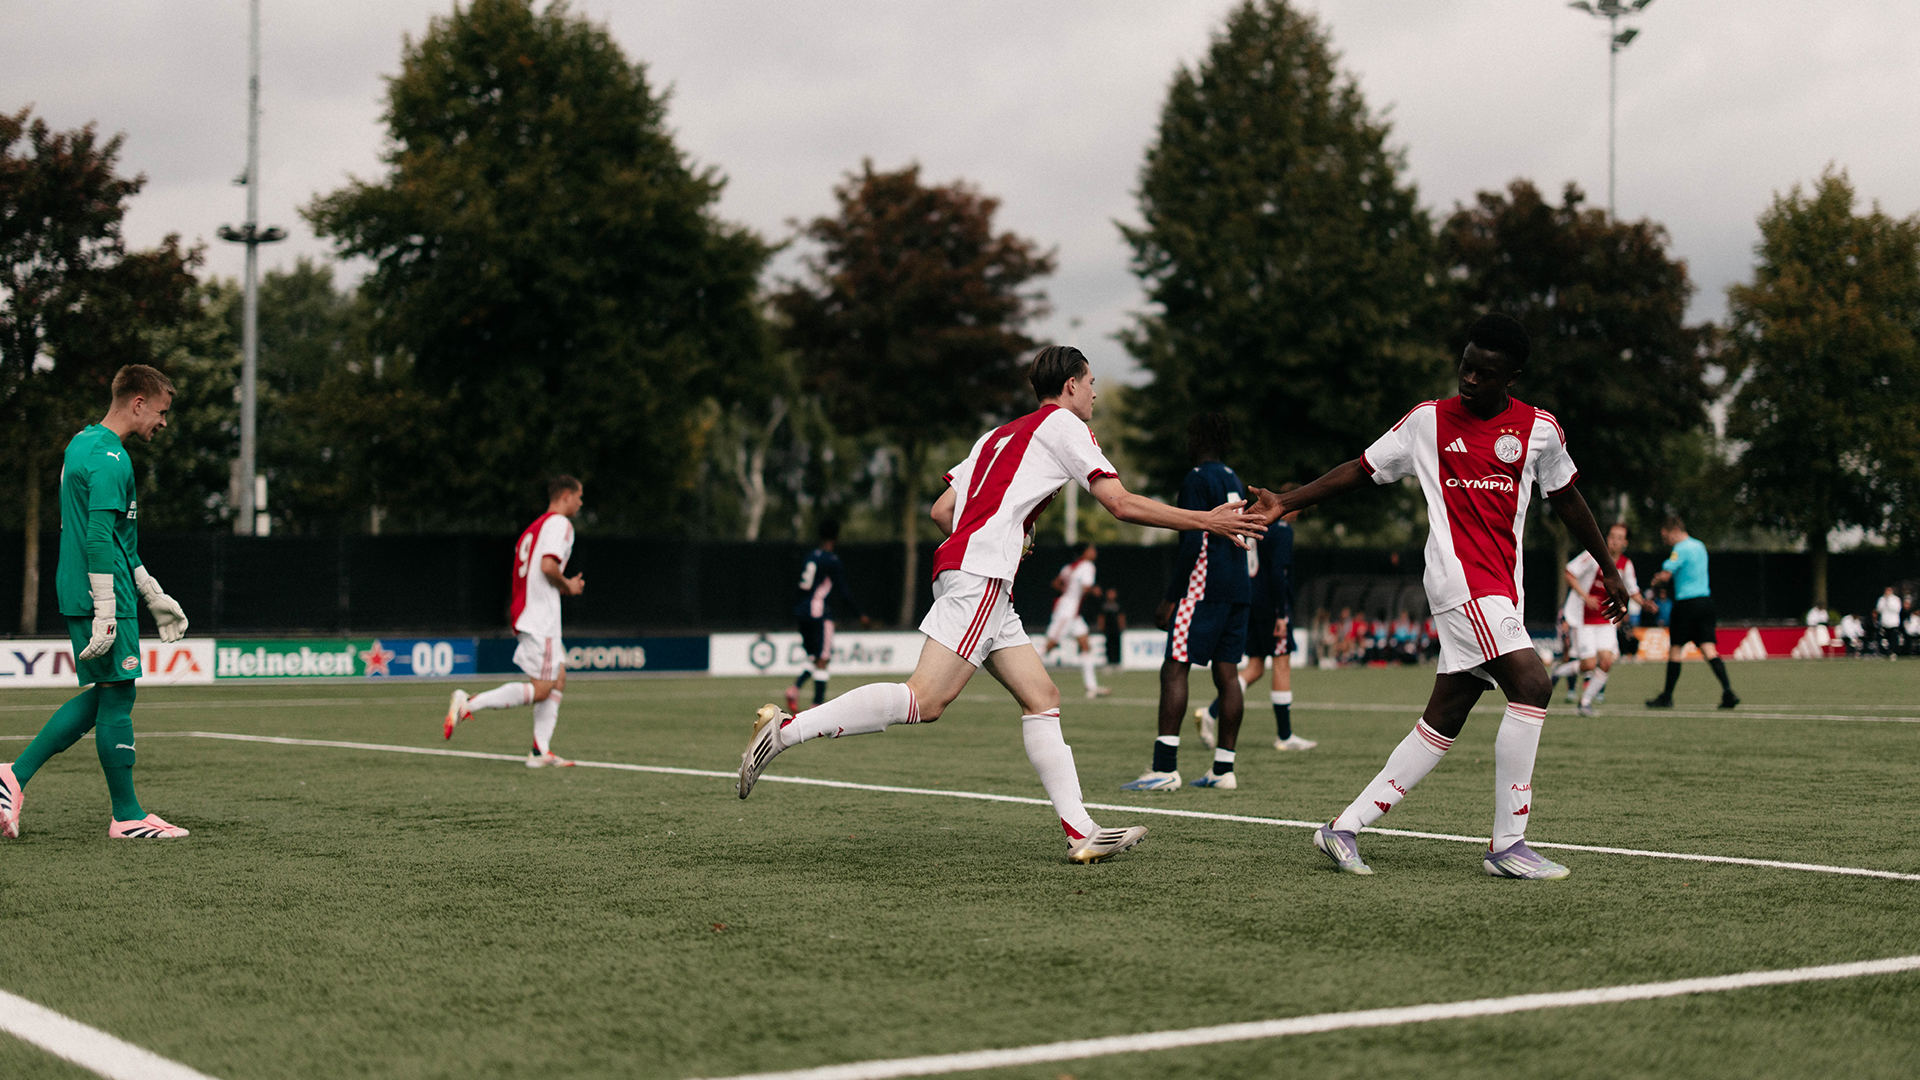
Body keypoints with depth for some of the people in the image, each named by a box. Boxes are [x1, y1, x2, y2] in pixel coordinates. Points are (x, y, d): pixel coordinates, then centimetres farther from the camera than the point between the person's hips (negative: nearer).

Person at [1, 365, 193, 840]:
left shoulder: (83, 444, 18)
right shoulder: (110, 458, -15)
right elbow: (100, 540, -22)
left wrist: (153, 594, 27)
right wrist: (106, 614, -24)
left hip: (77, 594, 10)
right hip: (105, 597, -10)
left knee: (101, 697, 13)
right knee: (117, 697, -2)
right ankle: (127, 816, 5)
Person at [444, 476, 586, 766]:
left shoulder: (535, 527, 22)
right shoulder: (559, 523, -7)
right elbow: (548, 565, -22)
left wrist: (565, 586, 18)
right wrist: (568, 587, -4)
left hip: (525, 616, 10)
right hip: (541, 620, -10)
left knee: (558, 679, 11)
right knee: (540, 690, -11)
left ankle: (541, 751, 6)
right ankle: (469, 703, -16)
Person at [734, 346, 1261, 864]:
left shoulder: (1000, 434, 28)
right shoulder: (1062, 423, 5)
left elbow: (941, 510, 22)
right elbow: (1121, 504, -3)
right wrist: (1205, 521, 2)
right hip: (979, 576, -10)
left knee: (1042, 697, 5)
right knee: (926, 700, -17)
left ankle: (1081, 832, -1)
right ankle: (787, 729, -18)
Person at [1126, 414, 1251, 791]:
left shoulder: (1196, 479, -7)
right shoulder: (1235, 481, 18)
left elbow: (1193, 544, -15)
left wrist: (1171, 598, -12)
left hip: (1204, 589, -8)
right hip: (1238, 590, 8)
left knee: (1174, 670, -9)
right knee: (1227, 674, 7)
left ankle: (1164, 768, -16)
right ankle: (1223, 770, 6)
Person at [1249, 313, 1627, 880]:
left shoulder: (1539, 428, 9)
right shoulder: (1428, 421, 3)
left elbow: (1567, 499, 21)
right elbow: (1360, 471, 11)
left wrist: (1609, 569, 25)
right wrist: (1285, 503, 3)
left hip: (1502, 593, 5)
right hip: (1460, 581, -5)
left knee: (1443, 722, 3)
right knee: (1531, 685, -21)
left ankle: (1346, 826, 12)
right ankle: (1507, 845, -17)